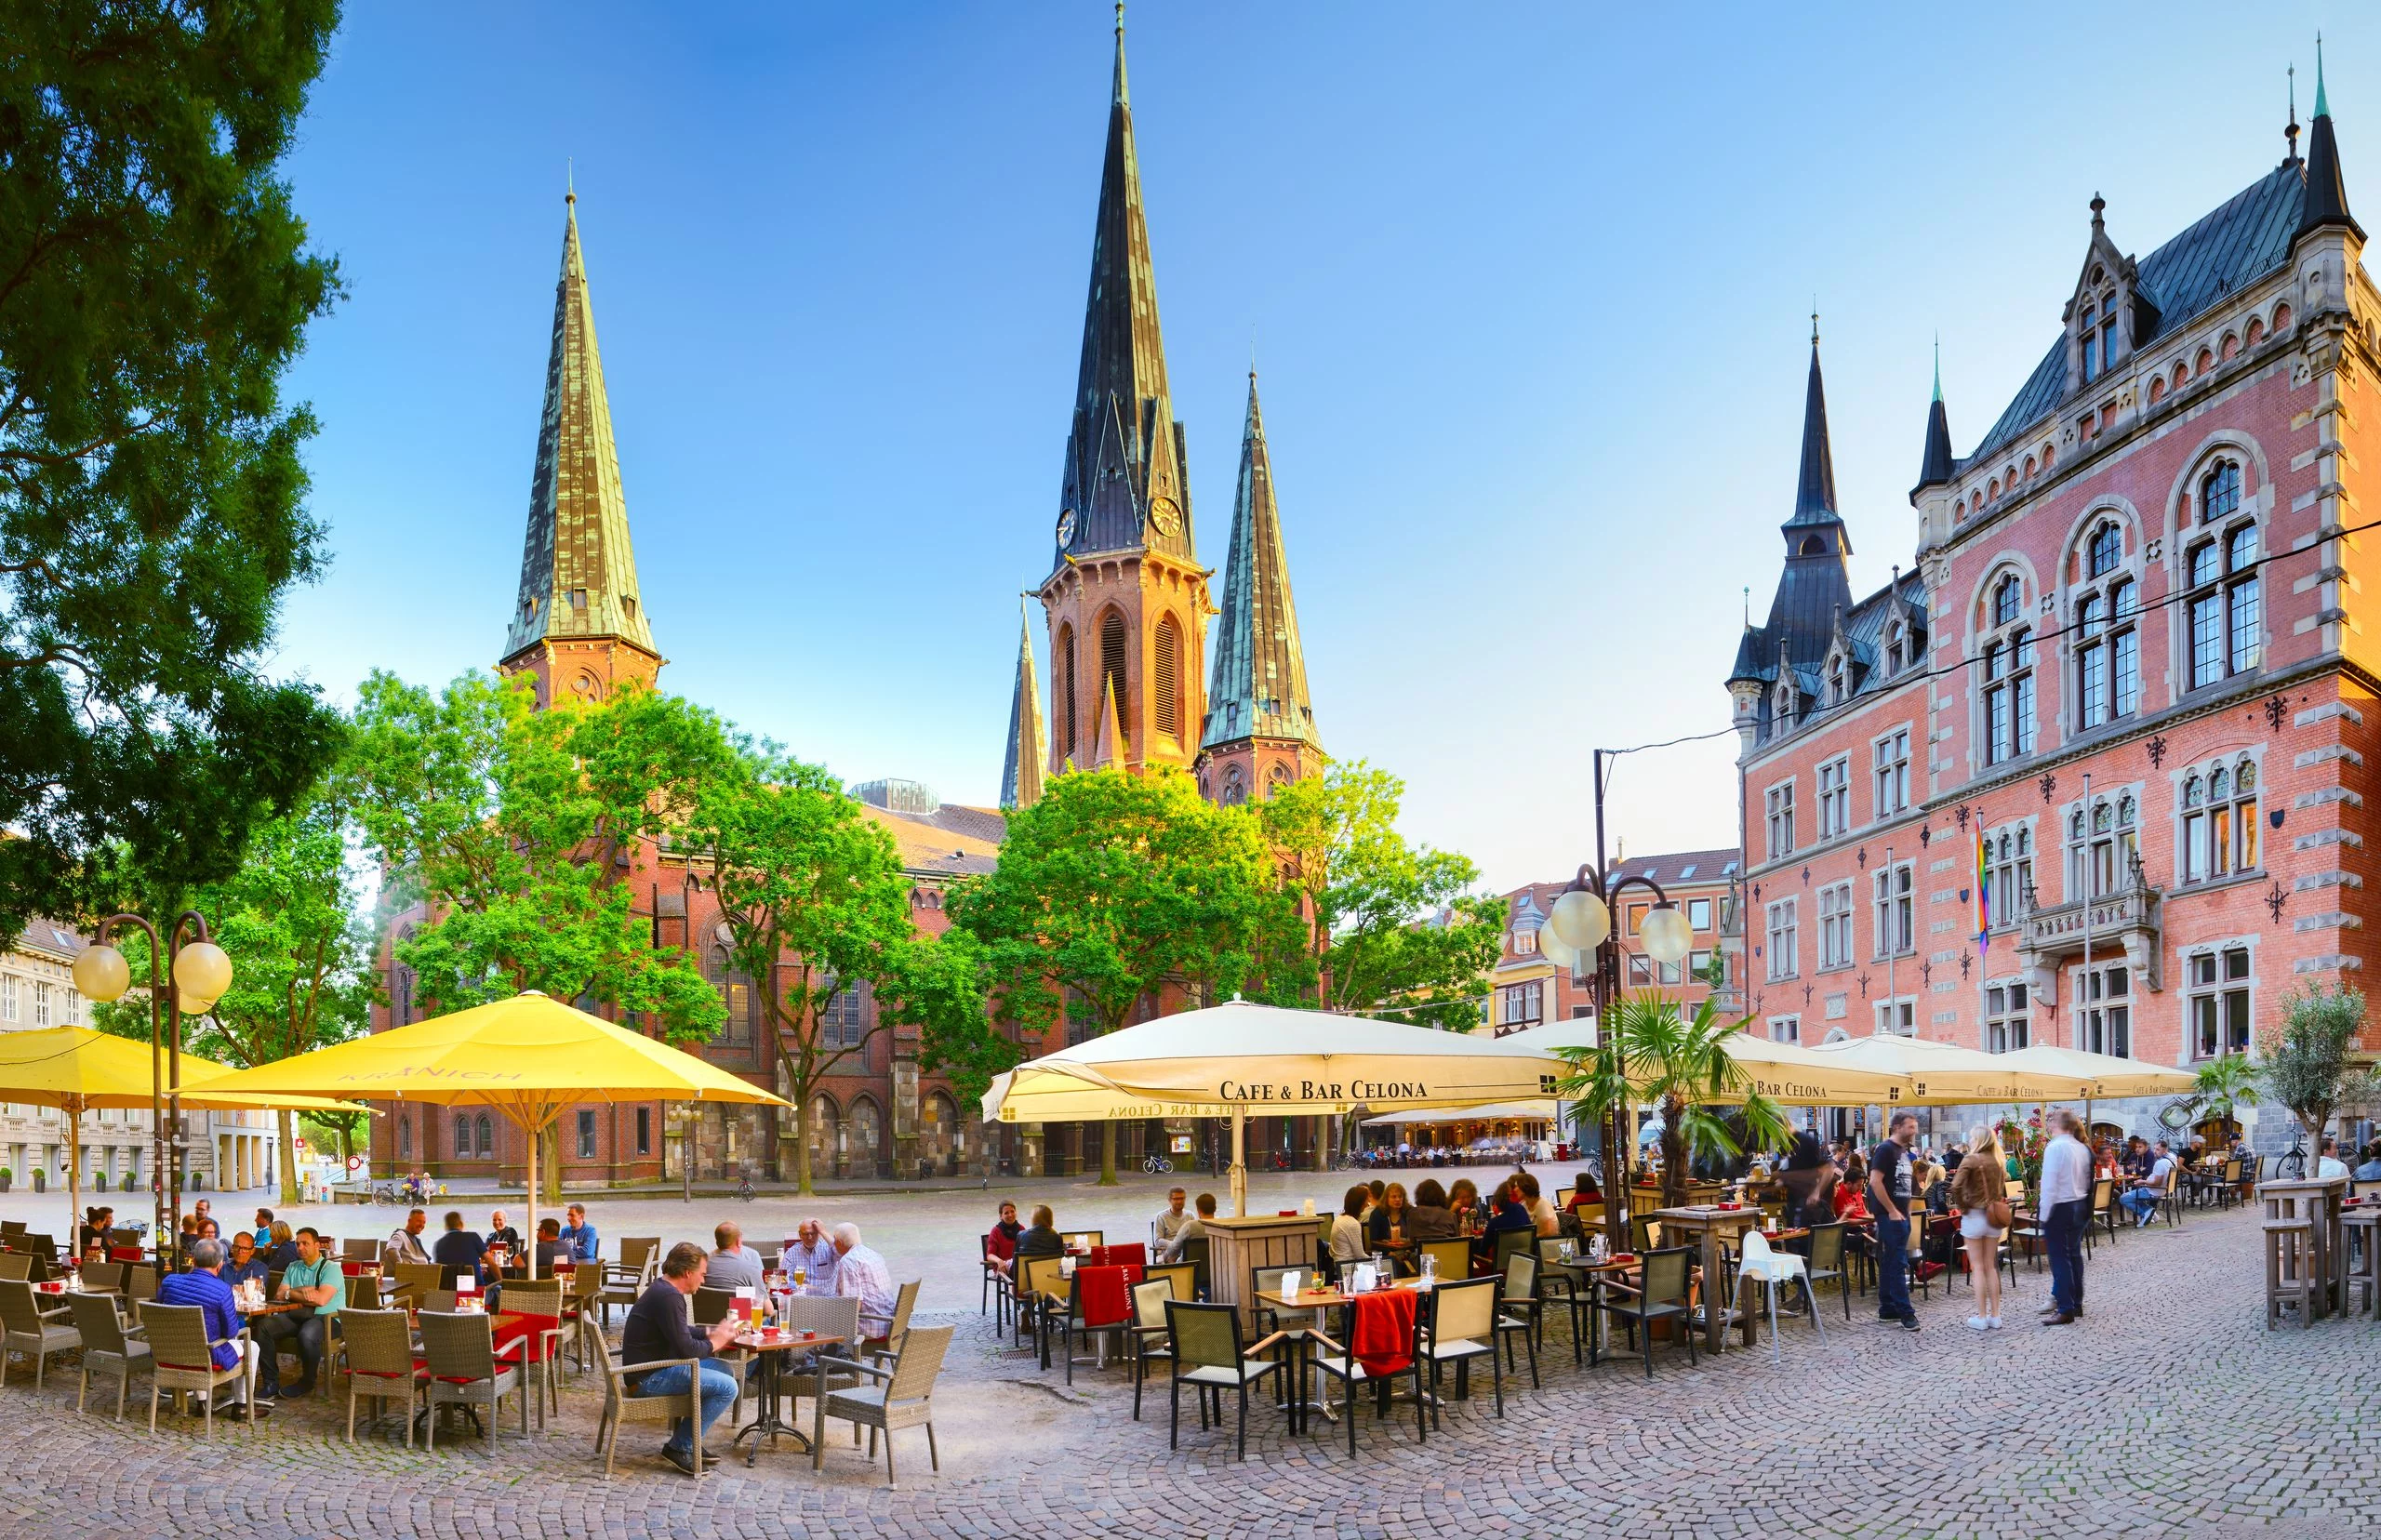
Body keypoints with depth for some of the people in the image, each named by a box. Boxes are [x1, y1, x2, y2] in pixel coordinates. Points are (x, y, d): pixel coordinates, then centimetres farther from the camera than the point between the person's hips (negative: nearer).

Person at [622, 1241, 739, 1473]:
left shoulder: (661, 1289, 13)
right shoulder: (669, 1297, -22)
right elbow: (686, 1349, -23)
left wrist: (711, 1331, 13)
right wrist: (714, 1343, -5)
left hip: (651, 1368, 11)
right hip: (649, 1379, -11)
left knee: (723, 1370, 19)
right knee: (726, 1387, -16)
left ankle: (688, 1441, 21)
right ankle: (680, 1447, -6)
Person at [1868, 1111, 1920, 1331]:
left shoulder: (1904, 1151, 15)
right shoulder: (1885, 1149, -12)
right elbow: (1875, 1181, -19)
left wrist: (1907, 1209, 15)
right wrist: (1892, 1211, -18)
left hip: (1901, 1215, 9)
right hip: (1890, 1215, -9)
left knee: (1889, 1263, 11)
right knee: (1897, 1264, -8)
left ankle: (1888, 1310, 16)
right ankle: (1905, 1313, -8)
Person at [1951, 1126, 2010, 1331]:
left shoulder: (1971, 1160, -12)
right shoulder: (1996, 1162, 5)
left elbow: (1956, 1187, -22)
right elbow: (2002, 1189, 13)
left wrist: (1962, 1206, -9)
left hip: (1974, 1215, -5)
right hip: (1993, 1216, 5)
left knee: (1978, 1268, 1)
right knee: (1991, 1267, 12)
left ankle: (1981, 1317, 3)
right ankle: (1995, 1316, 14)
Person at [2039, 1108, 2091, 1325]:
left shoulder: (2055, 1147, -16)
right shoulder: (2083, 1148, 6)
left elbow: (2049, 1184, -17)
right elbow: (2087, 1181, 7)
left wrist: (2044, 1215, -12)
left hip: (2060, 1208, -8)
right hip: (2080, 1206, 8)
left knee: (2060, 1258, -3)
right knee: (2074, 1254, 16)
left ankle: (2065, 1310, -2)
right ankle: (2076, 1303, 25)